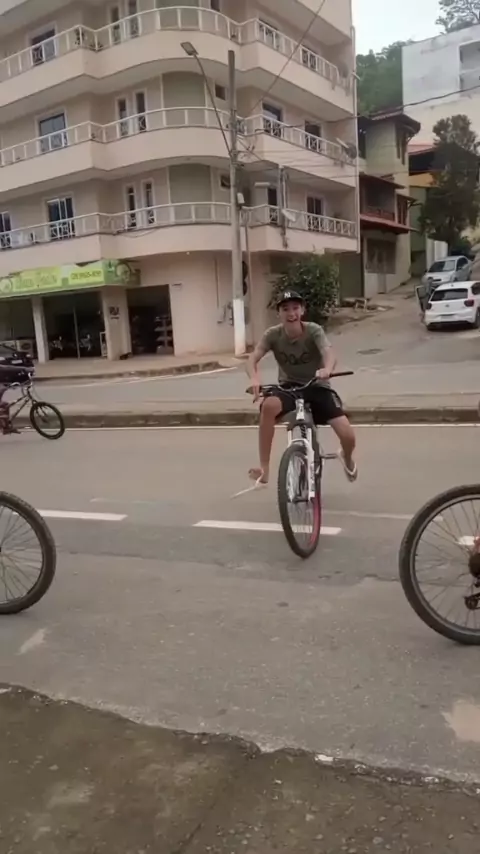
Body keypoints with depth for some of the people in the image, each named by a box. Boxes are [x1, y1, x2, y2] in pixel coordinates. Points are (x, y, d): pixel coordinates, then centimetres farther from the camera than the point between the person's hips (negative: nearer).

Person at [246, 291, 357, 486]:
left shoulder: (314, 330, -16)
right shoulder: (273, 334, -11)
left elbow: (329, 353, -33)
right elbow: (253, 359, -21)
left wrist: (327, 369, -58)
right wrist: (254, 378, -44)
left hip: (317, 387, 0)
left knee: (348, 437, -16)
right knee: (268, 405, -37)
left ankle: (347, 458, 27)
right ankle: (264, 469, -25)